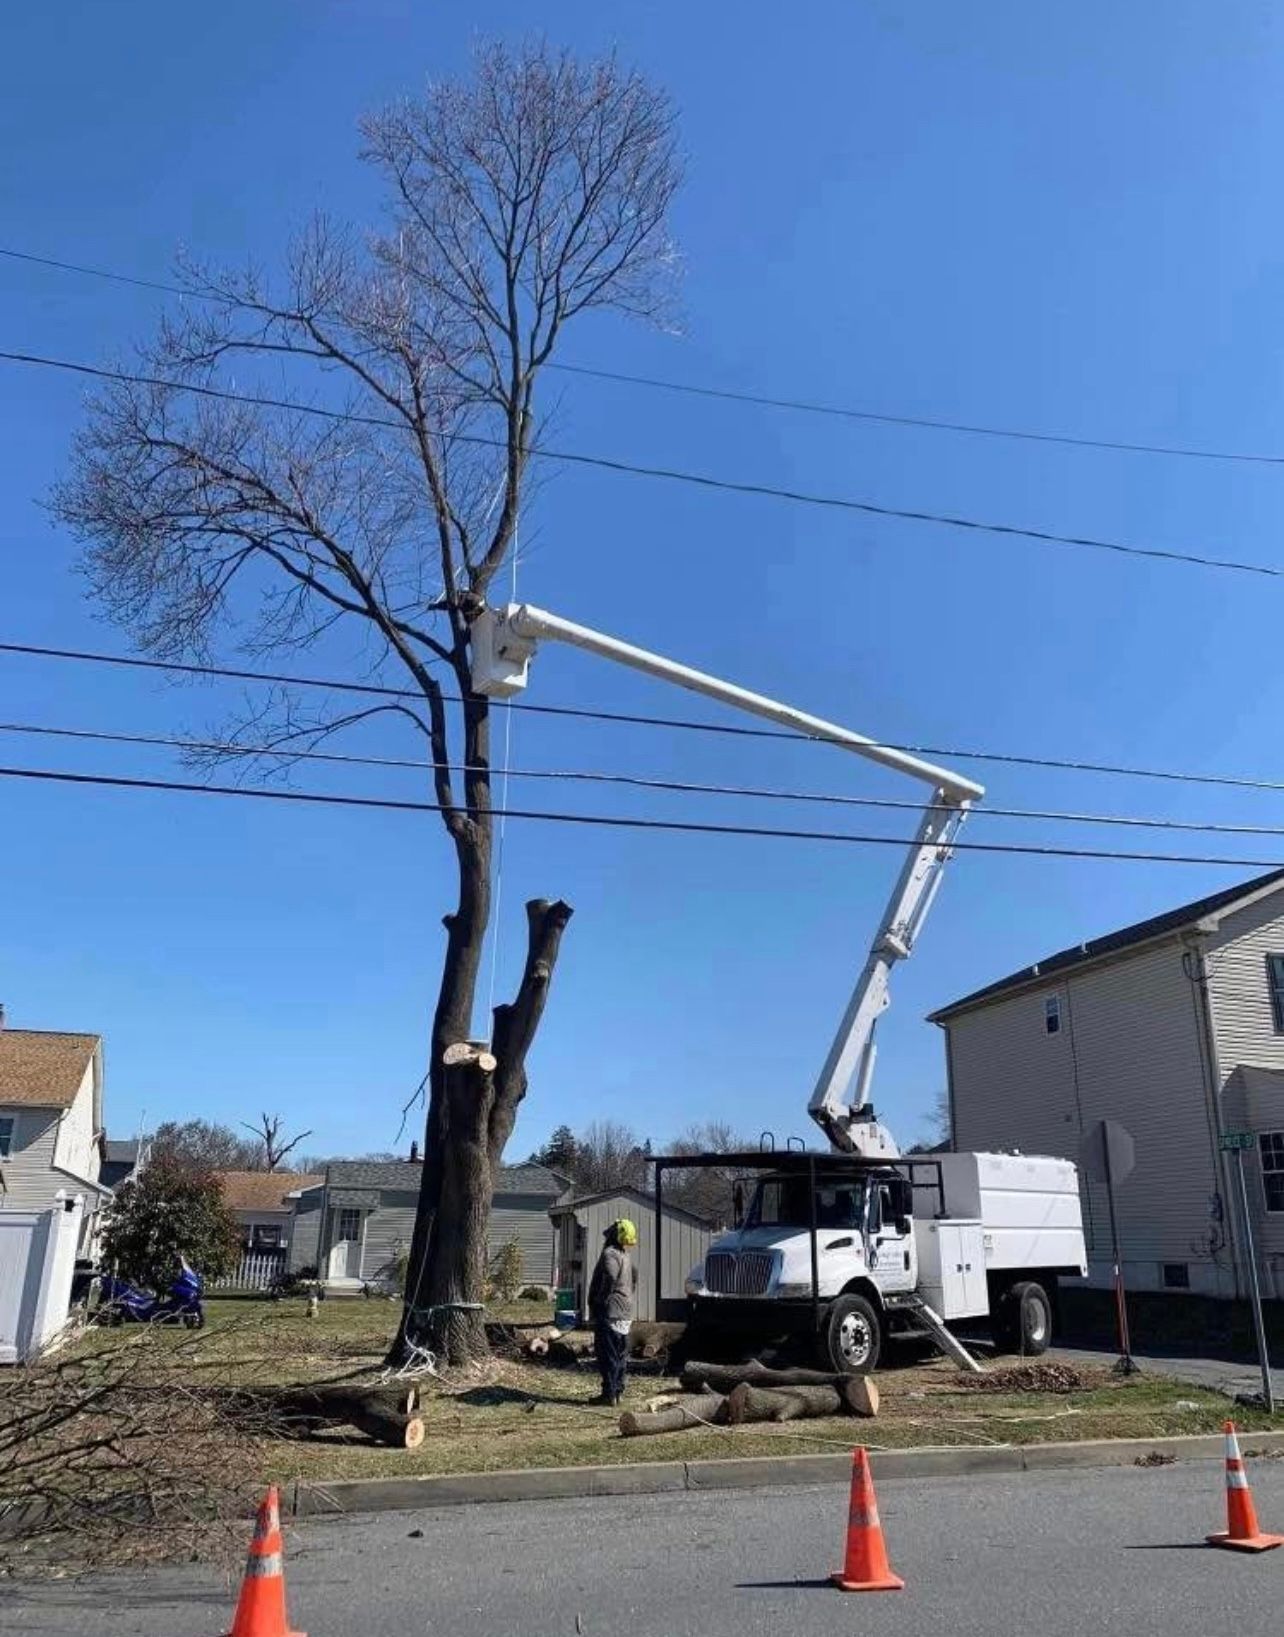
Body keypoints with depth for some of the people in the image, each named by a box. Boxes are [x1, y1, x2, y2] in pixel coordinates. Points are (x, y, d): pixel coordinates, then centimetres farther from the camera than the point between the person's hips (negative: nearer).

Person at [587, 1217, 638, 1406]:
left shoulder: (610, 1254, -17)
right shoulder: (625, 1255, 13)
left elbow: (611, 1276, -31)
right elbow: (634, 1275, 28)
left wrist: (601, 1300, -21)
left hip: (610, 1312, -9)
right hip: (625, 1311, 9)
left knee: (607, 1355, -4)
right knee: (620, 1354, 14)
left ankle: (609, 1394, -2)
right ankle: (618, 1391, 19)